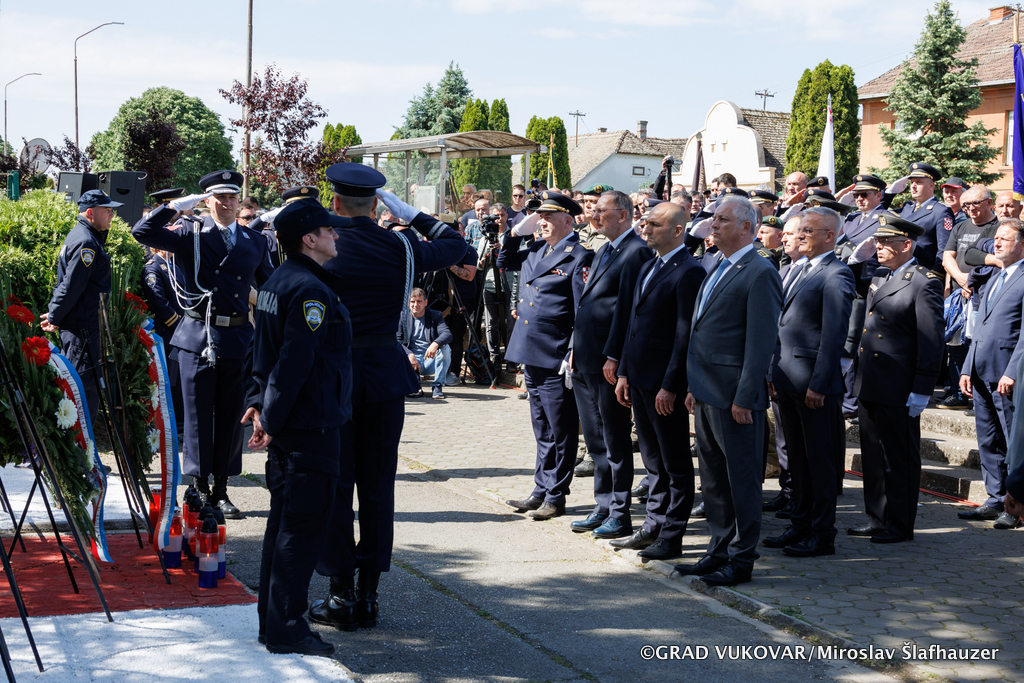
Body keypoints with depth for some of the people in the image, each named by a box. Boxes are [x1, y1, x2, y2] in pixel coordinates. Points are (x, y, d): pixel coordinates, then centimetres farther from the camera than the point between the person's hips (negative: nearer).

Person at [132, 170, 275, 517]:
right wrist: (177, 205, -9)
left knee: (231, 416, 7)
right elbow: (142, 232, -7)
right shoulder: (190, 234, 3)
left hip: (238, 338, 3)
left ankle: (221, 491, 16)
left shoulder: (256, 242, 11)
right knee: (198, 415, 3)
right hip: (198, 337, -2)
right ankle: (200, 490, 12)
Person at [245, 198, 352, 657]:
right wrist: (271, 419, -17)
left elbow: (263, 352, 17)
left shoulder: (276, 283, 13)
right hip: (311, 426, -10)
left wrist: (261, 403, 15)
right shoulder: (311, 291, -18)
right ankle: (286, 629, 0)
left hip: (288, 424, 10)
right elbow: (293, 362, -22)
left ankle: (271, 619, 23)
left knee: (283, 522, 16)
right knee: (302, 529, -5)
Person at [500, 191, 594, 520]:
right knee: (542, 429, 16)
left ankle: (556, 496, 10)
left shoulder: (579, 257, -12)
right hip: (532, 355, 8)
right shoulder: (536, 250, 11)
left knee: (560, 431, 2)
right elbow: (504, 262, 27)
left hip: (556, 359, -8)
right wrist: (518, 231, 11)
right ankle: (541, 490, 25)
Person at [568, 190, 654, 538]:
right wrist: (575, 349, 16)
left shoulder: (636, 252, -13)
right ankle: (603, 507, 24)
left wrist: (613, 357, -20)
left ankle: (620, 515, 7)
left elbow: (626, 308, -18)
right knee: (596, 441, 15)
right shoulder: (604, 251, 18)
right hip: (586, 363, 9)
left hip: (609, 364, -9)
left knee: (615, 442, -1)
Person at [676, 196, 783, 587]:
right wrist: (694, 387, 17)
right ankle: (720, 551, 25)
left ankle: (742, 559, 8)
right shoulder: (719, 270, 17)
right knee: (713, 478, 15)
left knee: (742, 478, 0)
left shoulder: (760, 274, -12)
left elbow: (761, 342, -16)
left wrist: (744, 398, -19)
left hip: (734, 397, -9)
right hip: (706, 394, 9)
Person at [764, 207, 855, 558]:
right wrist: (773, 371, 13)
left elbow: (834, 334, -16)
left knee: (819, 460, 0)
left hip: (814, 383, -8)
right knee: (796, 459, 15)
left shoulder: (837, 275, -12)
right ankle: (800, 525, 25)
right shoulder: (796, 270, 15)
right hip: (787, 381, 8)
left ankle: (823, 535, 8)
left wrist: (818, 385, -18)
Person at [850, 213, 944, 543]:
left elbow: (932, 340, -14)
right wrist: (855, 371, 17)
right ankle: (877, 519, 23)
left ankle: (900, 525, 11)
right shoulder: (879, 276, 13)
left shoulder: (925, 282, -12)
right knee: (873, 456, 13)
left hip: (899, 390, -8)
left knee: (900, 459, 2)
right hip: (869, 386, 8)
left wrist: (921, 391, -17)